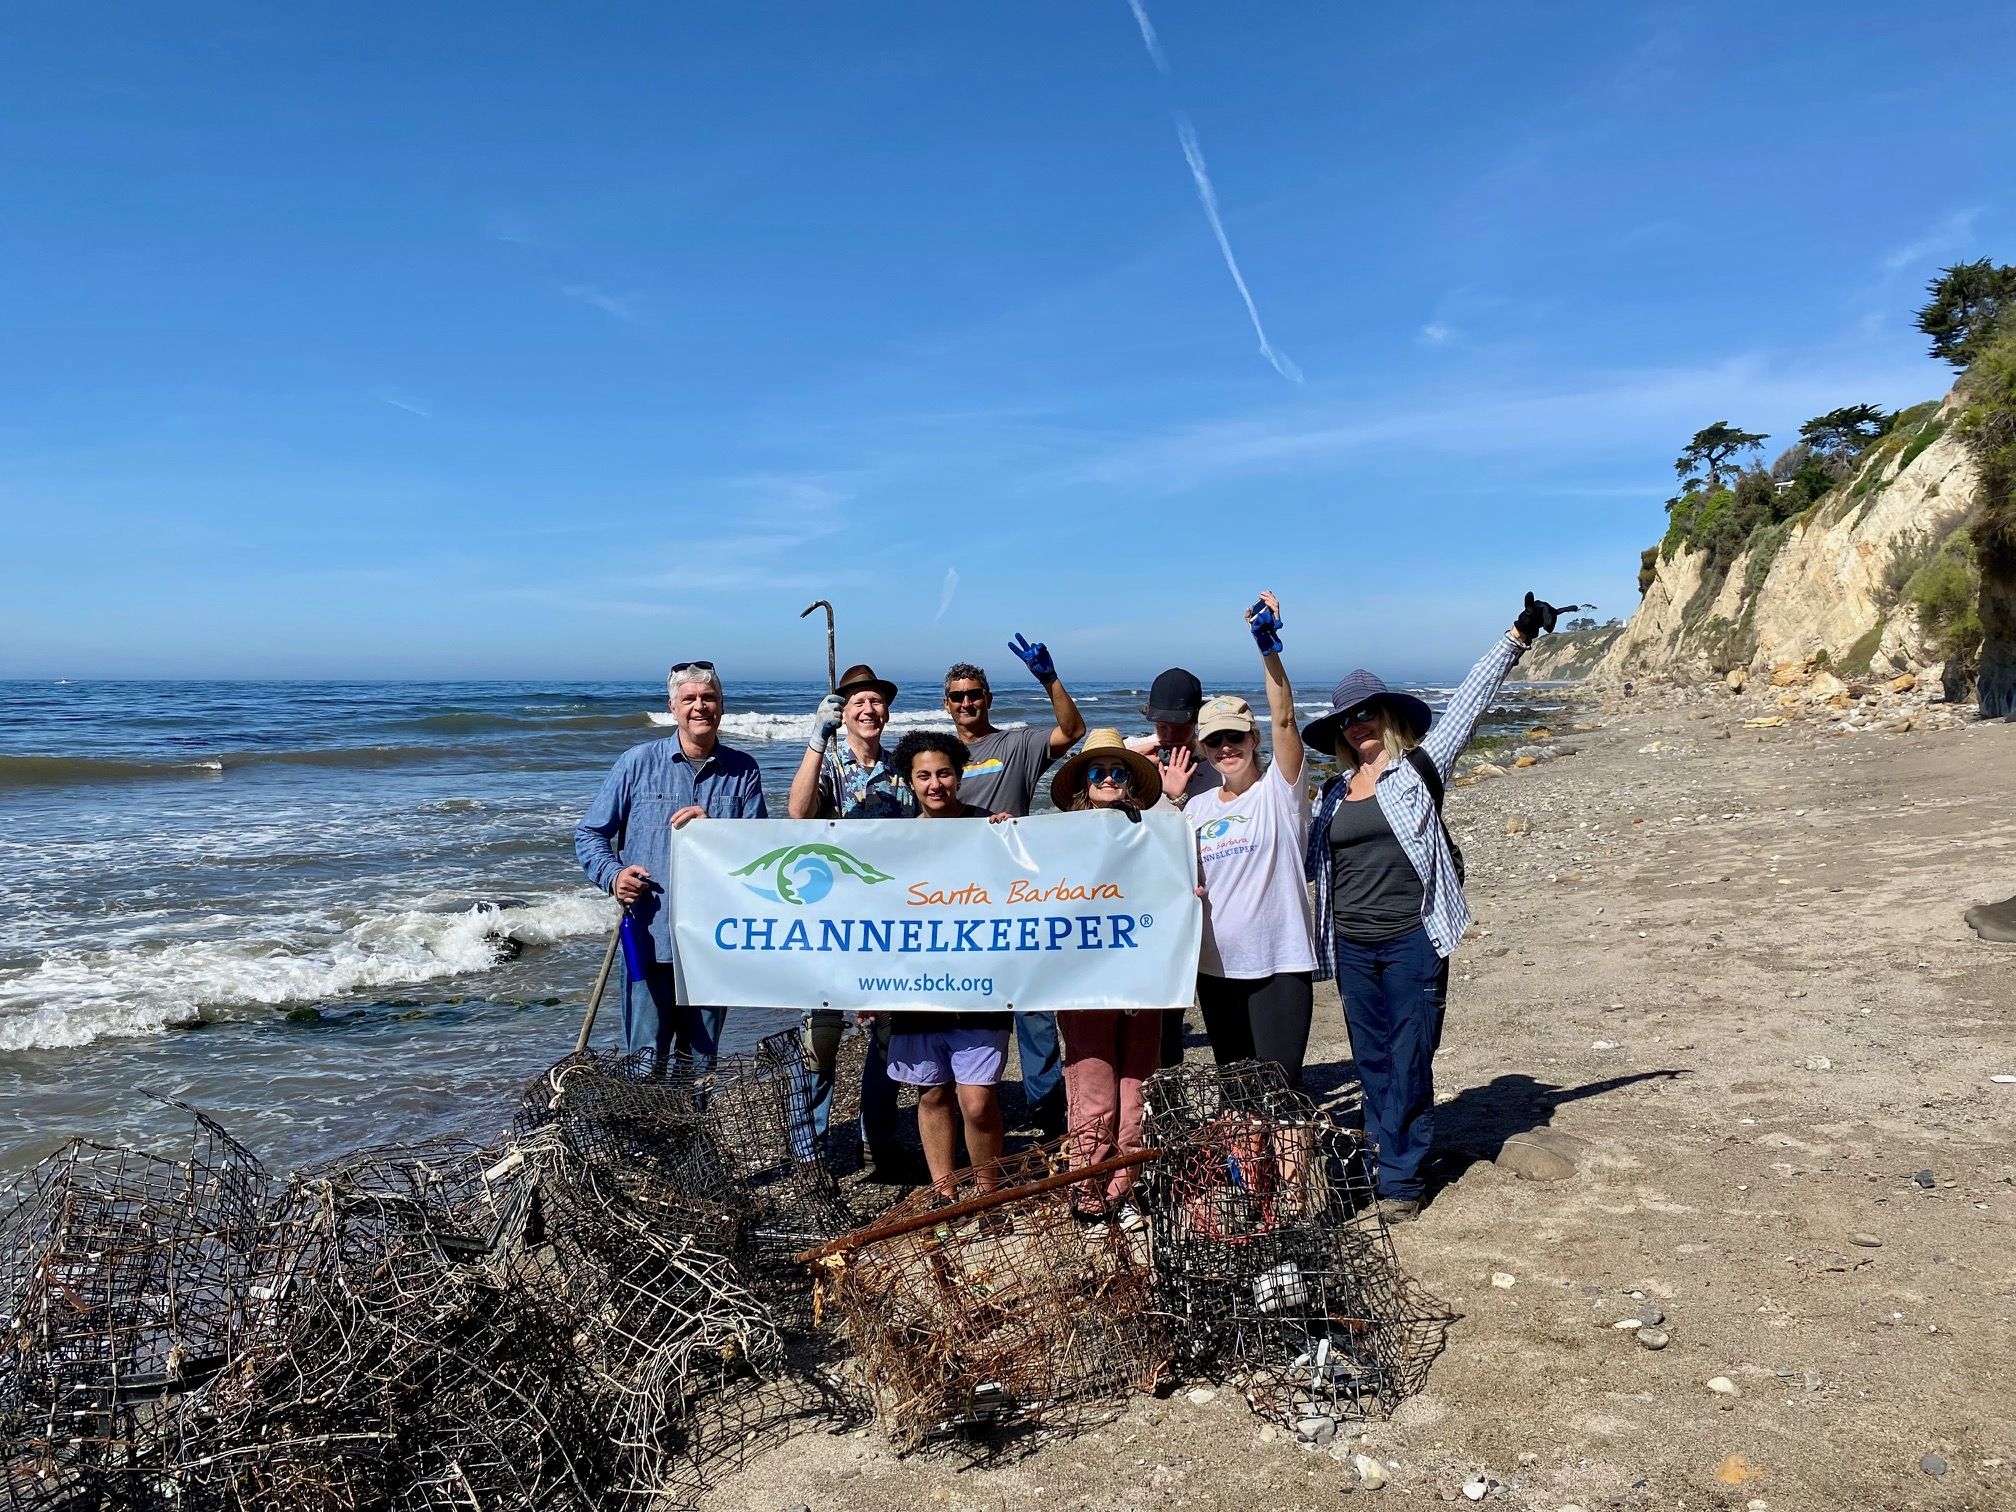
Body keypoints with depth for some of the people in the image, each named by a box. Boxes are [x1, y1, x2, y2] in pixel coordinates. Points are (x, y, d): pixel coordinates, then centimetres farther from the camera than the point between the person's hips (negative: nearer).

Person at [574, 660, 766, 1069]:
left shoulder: (743, 770, 6)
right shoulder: (637, 763, 3)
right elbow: (589, 833, 6)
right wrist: (612, 874, -12)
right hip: (650, 939, -2)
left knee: (700, 1065, 14)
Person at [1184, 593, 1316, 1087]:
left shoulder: (1278, 791, -5)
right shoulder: (1197, 809, 9)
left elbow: (1284, 719, -21)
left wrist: (1268, 646, -31)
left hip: (1280, 963, -5)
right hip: (1217, 967, 5)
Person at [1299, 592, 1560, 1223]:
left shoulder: (1420, 767, -1)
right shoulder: (1333, 793, 13)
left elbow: (1470, 700, -7)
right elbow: (1308, 859, 18)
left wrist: (1517, 635, -12)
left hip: (1412, 943, -5)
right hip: (1352, 947, 5)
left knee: (1409, 1064, 0)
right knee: (1372, 1065, 12)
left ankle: (1400, 1181, 8)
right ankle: (1390, 1160, 25)